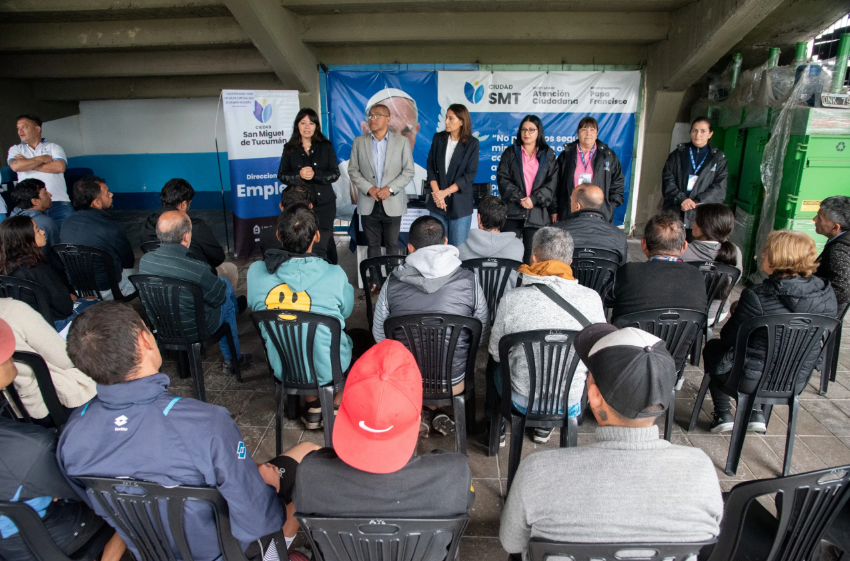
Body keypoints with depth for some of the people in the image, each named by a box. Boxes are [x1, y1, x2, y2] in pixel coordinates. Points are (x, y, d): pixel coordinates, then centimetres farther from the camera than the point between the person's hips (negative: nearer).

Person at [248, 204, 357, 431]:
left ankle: (313, 407, 35)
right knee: (361, 337, 27)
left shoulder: (256, 272, -17)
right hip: (327, 369, -3)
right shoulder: (335, 275, -23)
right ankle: (338, 405, 34)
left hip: (282, 368, 3)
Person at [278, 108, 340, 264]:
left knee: (324, 241, 0)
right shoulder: (290, 148, 8)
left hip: (324, 203, 0)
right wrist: (299, 175, -14)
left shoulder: (326, 146, 6)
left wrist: (315, 174, -15)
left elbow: (335, 173, 1)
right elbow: (282, 175, 6)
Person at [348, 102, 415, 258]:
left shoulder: (402, 142, 1)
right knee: (373, 245, 8)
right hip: (368, 204, 2)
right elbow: (353, 170, 4)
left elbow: (408, 171, -2)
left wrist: (390, 189, -14)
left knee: (392, 245, 6)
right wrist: (368, 188, -11)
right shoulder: (359, 142, 6)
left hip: (393, 204, -1)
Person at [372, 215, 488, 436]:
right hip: (454, 384, 0)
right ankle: (440, 412, 20)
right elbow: (483, 334, 0)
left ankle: (421, 411, 19)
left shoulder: (393, 282, -10)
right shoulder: (468, 280, -11)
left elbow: (379, 335, 1)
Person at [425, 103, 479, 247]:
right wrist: (436, 192, -9)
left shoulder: (472, 143, -2)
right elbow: (431, 166, 5)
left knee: (458, 248, 0)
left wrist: (445, 192, -12)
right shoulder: (438, 138, 7)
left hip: (460, 204, -2)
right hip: (437, 202, 3)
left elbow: (470, 174, -7)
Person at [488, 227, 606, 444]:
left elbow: (496, 353, -6)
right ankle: (544, 428, 47)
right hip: (571, 403, 2)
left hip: (522, 402, -2)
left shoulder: (512, 299, -20)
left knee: (495, 367, 30)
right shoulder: (592, 299, -15)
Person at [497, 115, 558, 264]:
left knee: (531, 256, 0)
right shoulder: (510, 153, 12)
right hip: (512, 211, 0)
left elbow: (551, 183, 4)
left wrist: (534, 199, -11)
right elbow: (502, 178, 1)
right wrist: (519, 198, -11)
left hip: (537, 212, 1)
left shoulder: (548, 155, 13)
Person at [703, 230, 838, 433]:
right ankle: (756, 414, 30)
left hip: (752, 380, -5)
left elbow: (729, 337, -13)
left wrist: (737, 312, 7)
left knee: (713, 348, 24)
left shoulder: (758, 296, -26)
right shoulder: (827, 295, -10)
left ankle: (723, 414, 21)